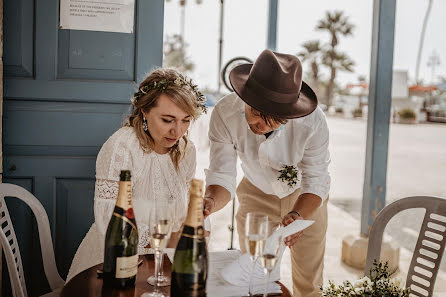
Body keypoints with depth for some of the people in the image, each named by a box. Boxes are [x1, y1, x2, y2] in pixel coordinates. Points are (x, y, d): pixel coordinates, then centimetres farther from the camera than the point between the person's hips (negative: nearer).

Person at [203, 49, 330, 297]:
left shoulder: (313, 121, -34)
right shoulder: (224, 114, -32)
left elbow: (316, 183, -24)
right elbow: (222, 176, -25)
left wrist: (297, 215, -43)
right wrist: (210, 202, -46)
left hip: (305, 199, 0)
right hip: (257, 193, 1)